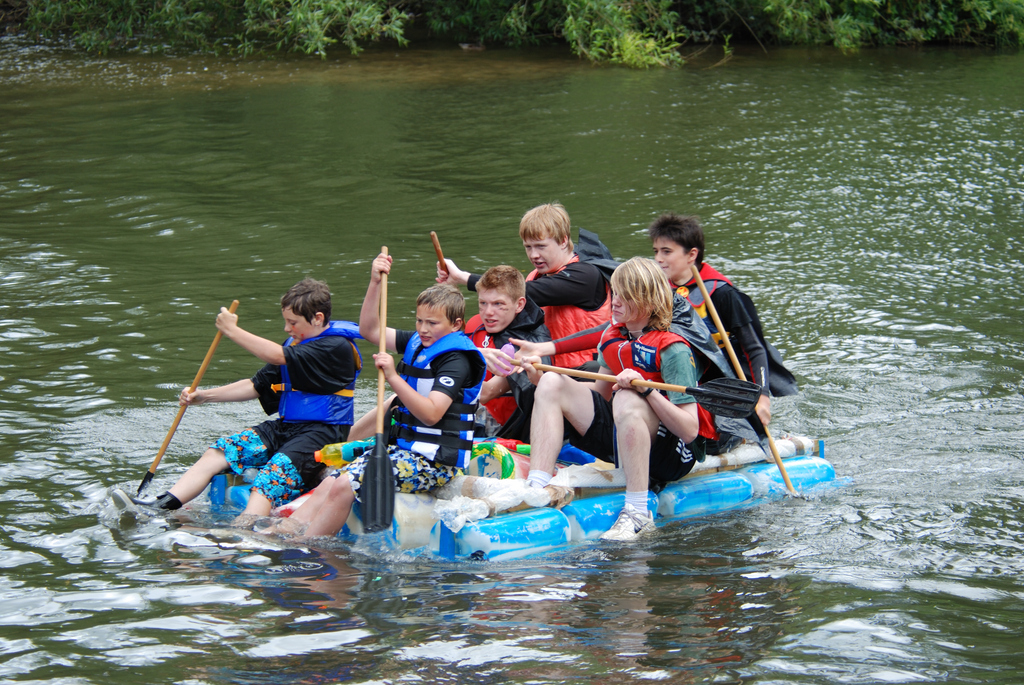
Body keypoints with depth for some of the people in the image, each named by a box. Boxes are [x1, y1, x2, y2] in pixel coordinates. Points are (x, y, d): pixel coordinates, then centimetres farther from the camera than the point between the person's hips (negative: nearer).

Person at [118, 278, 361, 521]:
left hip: (319, 432, -8)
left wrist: (232, 330, -12)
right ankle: (164, 505, -21)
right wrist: (204, 396, 11)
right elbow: (257, 386, 20)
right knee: (218, 452, -10)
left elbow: (277, 356, -20)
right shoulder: (296, 344, 19)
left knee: (269, 478, -33)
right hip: (283, 427, 8)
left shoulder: (337, 347, -12)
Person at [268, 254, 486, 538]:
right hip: (404, 448, 9)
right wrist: (375, 283, 2)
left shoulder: (456, 360, -14)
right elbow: (370, 330, 15)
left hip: (436, 460, -9)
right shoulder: (417, 344, 14)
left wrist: (394, 378, -32)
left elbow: (431, 414, -25)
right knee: (329, 484, -8)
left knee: (344, 487, -23)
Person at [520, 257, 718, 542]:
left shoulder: (673, 350, -18)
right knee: (552, 383, -5)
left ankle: (638, 513, -35)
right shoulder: (612, 337, 4)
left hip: (674, 453, -8)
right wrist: (540, 377, 4)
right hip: (618, 437, 8)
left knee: (626, 400, -38)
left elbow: (690, 430, -23)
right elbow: (600, 393, 15)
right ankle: (535, 489, -18)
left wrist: (645, 389, -34)